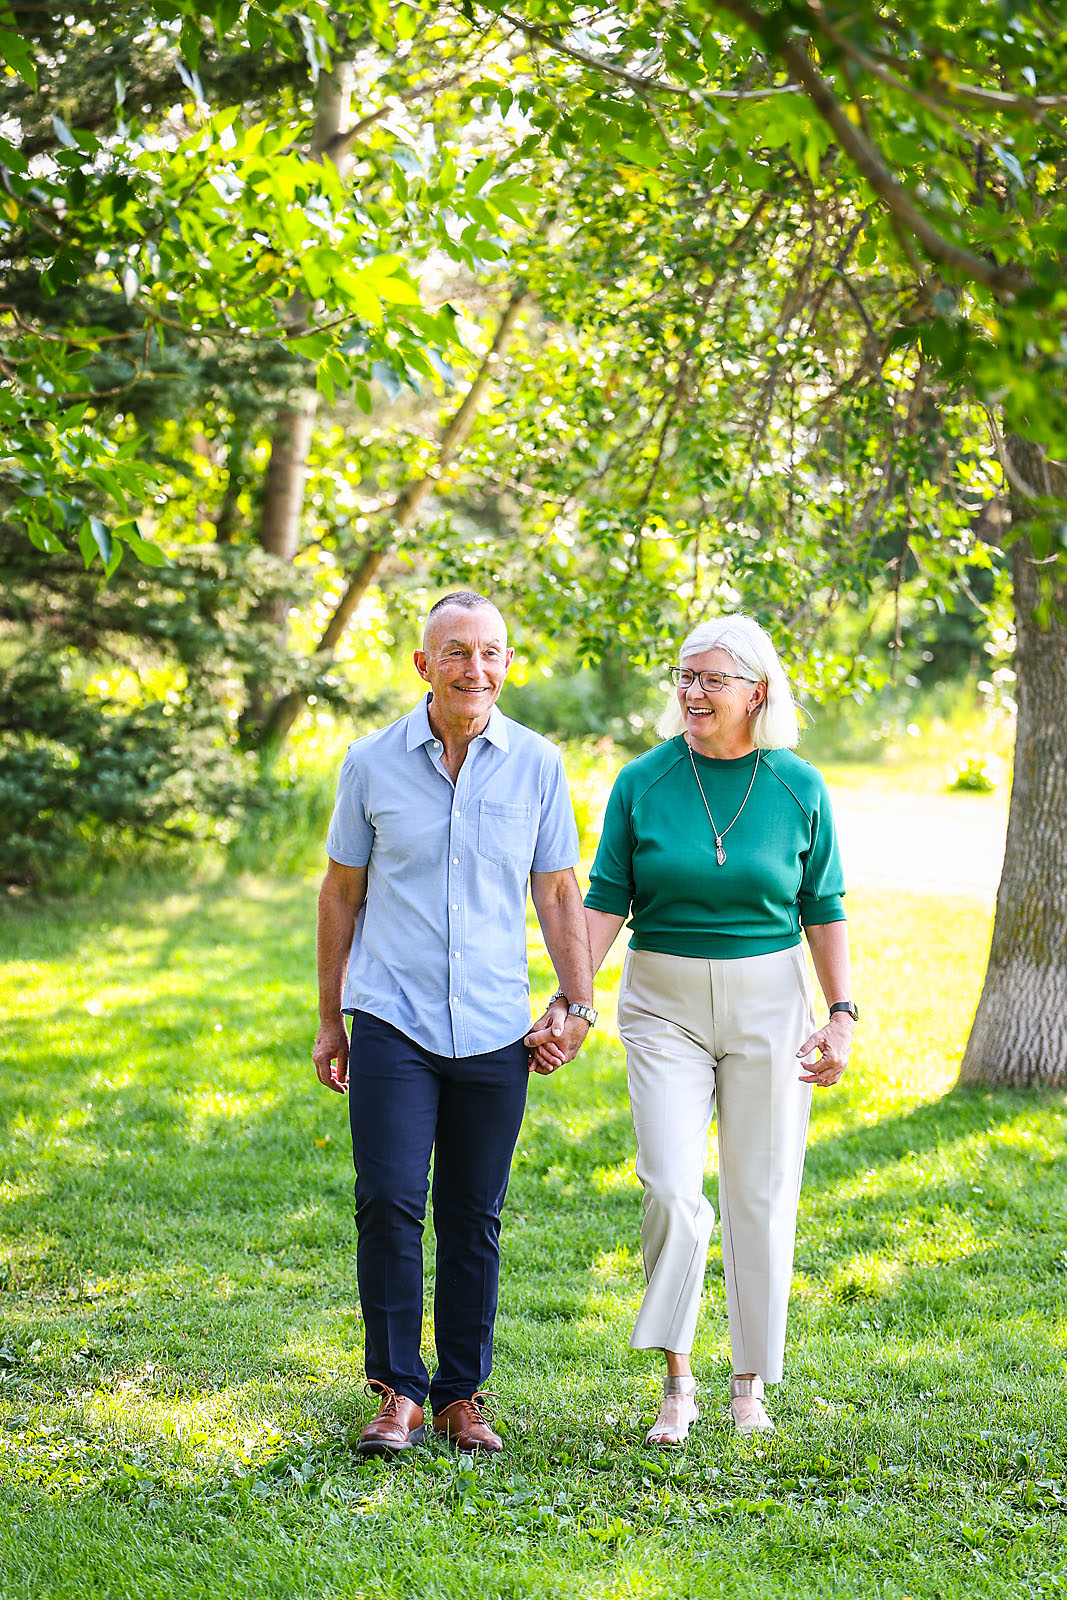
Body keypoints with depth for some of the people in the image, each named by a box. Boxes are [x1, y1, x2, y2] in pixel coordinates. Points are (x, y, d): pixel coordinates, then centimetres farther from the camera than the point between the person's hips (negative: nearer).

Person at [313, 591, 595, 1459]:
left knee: (474, 1218, 6)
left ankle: (463, 1394, 18)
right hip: (390, 1022, -1)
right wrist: (329, 1020, 10)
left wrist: (580, 1006, 2)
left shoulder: (538, 766, 3)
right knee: (389, 1204, -9)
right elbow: (341, 892, 9)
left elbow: (560, 893, 10)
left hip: (494, 1030, 1)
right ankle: (398, 1393, 2)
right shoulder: (372, 763, 2)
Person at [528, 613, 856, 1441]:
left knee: (761, 1195, 4)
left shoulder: (799, 788, 0)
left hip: (768, 1006, 0)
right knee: (672, 1190, -11)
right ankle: (677, 1380, 3)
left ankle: (752, 1382, 18)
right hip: (664, 1006, 0)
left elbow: (825, 910, 5)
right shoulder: (643, 781, -1)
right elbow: (607, 900, 1)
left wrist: (842, 1013, -3)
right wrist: (567, 1001, -7)